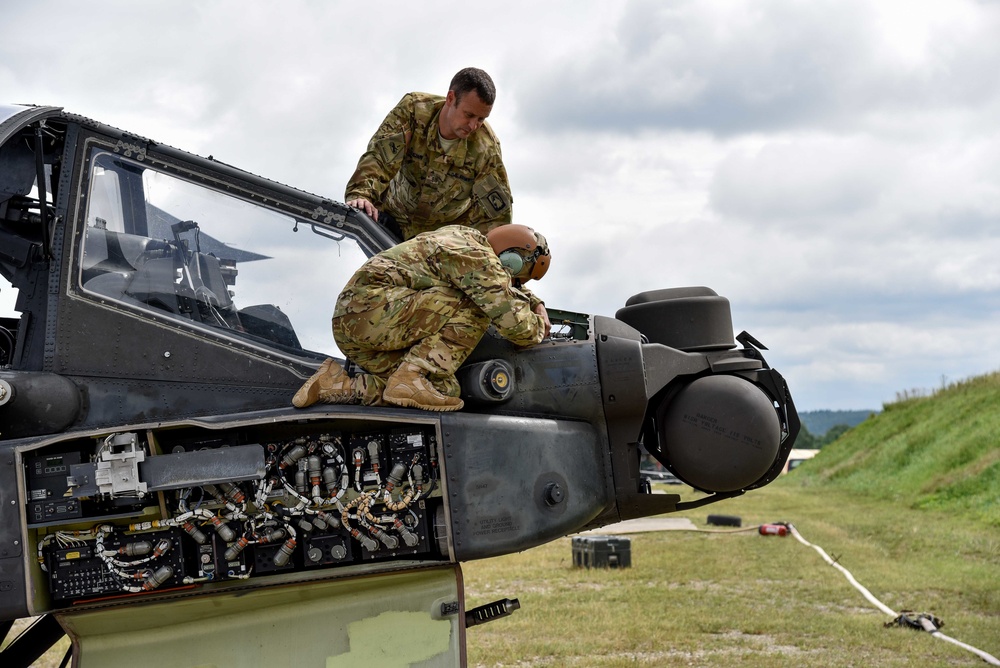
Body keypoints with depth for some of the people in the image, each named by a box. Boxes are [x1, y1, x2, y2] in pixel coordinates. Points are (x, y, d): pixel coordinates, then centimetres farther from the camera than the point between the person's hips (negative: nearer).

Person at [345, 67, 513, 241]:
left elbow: (496, 212, -21)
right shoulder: (413, 109, -23)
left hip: (448, 232, 0)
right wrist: (361, 194, -48)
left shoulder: (486, 147, -24)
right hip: (397, 218, 1)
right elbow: (380, 156, -31)